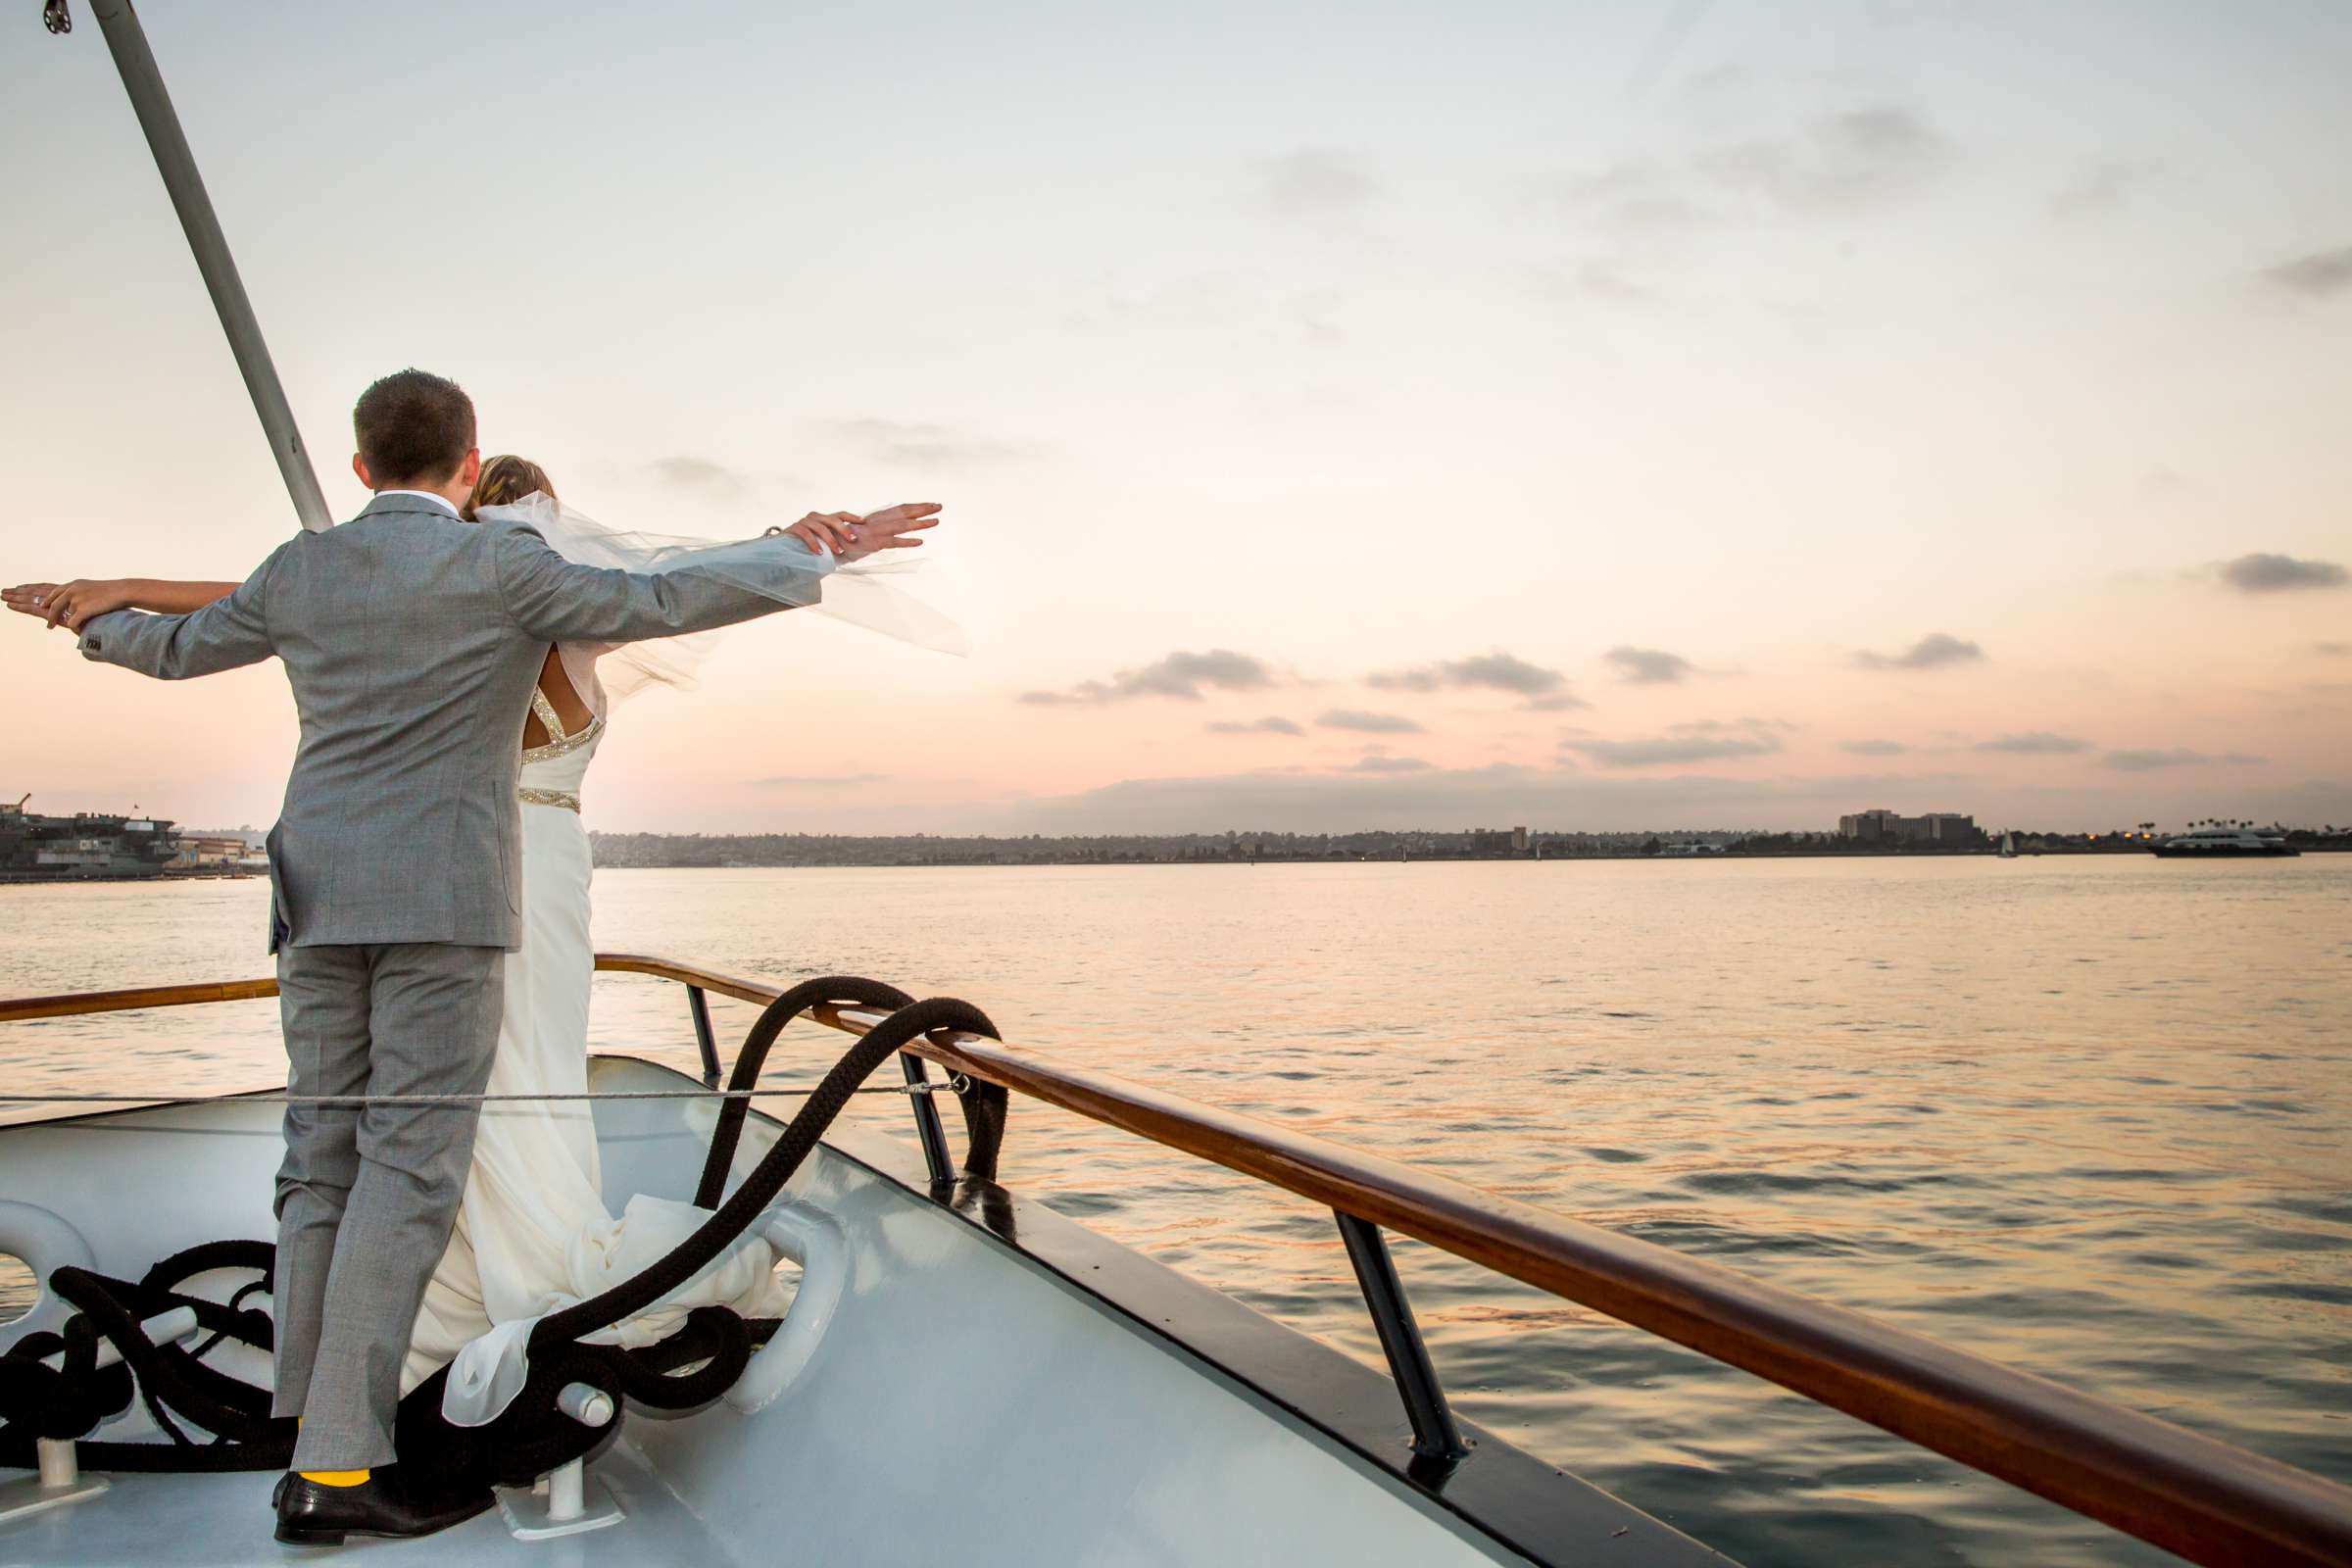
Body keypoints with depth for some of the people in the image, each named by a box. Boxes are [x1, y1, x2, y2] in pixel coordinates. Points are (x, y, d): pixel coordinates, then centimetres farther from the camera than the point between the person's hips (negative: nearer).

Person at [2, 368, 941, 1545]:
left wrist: (94, 621, 50)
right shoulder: (499, 565, -5)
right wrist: (811, 559, 1)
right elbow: (663, 605, -8)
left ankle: (318, 1447, 7)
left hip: (321, 898, 6)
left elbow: (182, 650, 28)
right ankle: (340, 1465, -11)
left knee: (328, 1164, 7)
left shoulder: (299, 570, 11)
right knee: (410, 1170, -8)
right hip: (441, 899, -6)